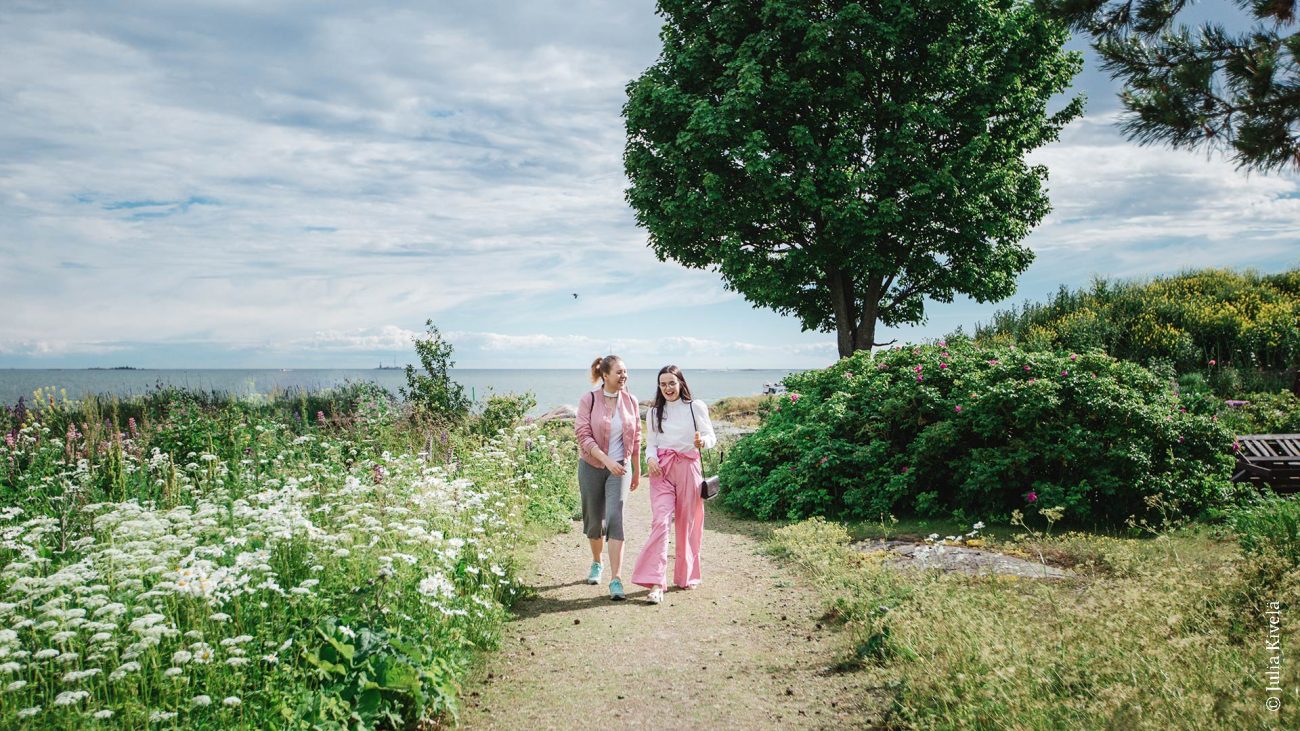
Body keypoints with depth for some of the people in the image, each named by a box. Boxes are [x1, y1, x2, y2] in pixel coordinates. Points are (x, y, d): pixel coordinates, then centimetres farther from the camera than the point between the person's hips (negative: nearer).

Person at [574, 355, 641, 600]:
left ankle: (616, 580, -17)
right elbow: (584, 436, -15)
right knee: (594, 520, 12)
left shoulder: (630, 401, 1)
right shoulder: (588, 400, -9)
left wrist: (637, 471, 13)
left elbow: (636, 438, 9)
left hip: (620, 468, 0)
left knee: (614, 518, -14)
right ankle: (596, 563, 39)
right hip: (592, 467, 0)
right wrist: (607, 460, -26)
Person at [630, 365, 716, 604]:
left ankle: (687, 575, 26)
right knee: (660, 521, -13)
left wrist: (702, 442, -21)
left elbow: (711, 437, 2)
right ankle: (656, 583, -17)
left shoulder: (696, 407, 3)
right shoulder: (654, 412, 12)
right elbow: (651, 443, 14)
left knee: (688, 524, 7)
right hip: (661, 470, 1)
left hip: (688, 468, -1)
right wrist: (650, 458, -8)